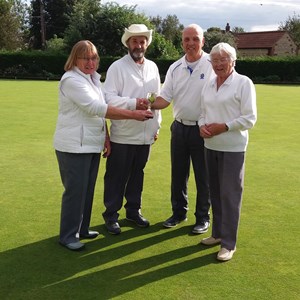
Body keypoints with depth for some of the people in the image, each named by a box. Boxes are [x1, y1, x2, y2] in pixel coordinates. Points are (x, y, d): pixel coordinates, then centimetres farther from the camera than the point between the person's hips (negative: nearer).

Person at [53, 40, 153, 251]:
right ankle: (68, 235, 12)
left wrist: (105, 137, 5)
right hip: (74, 145, -8)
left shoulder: (93, 78, 11)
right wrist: (133, 114, -28)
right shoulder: (72, 80, -17)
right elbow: (96, 108, -26)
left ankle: (82, 229, 28)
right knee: (75, 191, -2)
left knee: (88, 189, 14)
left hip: (92, 144, 8)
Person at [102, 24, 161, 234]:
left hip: (146, 134, 5)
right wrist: (133, 103, -25)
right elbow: (108, 98, -14)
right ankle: (111, 215, 17)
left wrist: (157, 125, 13)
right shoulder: (117, 67, -6)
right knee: (116, 176, 4)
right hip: (123, 134, -5)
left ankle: (134, 210, 31)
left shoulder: (152, 67, 10)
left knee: (137, 174, 16)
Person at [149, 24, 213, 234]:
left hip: (203, 129, -4)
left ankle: (203, 217, 22)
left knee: (203, 176, 6)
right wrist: (149, 104, -18)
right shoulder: (175, 68, 5)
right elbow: (165, 98, 2)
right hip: (180, 127, 5)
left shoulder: (213, 65, -9)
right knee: (178, 173, 14)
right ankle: (179, 212, 31)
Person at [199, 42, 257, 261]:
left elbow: (250, 118, -11)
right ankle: (218, 233, 29)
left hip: (232, 148, -6)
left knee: (230, 194, -2)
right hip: (211, 146, 6)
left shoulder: (243, 83, -8)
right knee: (215, 192, 14)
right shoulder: (209, 85, 11)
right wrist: (202, 126, -4)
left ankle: (229, 243, 7)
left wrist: (224, 127, -18)